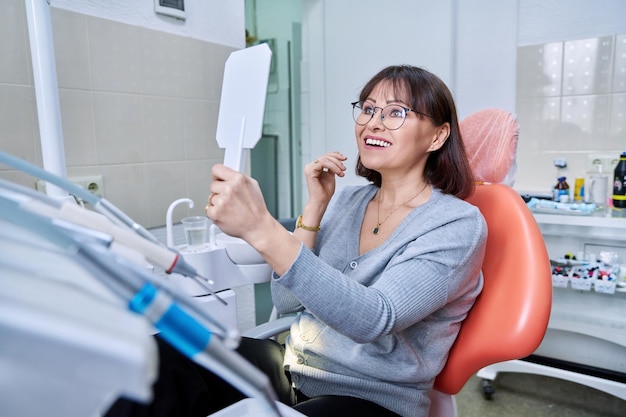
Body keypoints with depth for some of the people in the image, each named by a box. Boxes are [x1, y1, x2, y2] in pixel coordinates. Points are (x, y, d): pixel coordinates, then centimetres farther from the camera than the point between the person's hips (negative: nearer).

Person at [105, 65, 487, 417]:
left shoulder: (459, 225, -13)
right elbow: (287, 300, -1)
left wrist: (263, 230, -37)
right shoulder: (348, 201, 4)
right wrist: (315, 206, -10)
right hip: (295, 368, 5)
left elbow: (374, 319, -28)